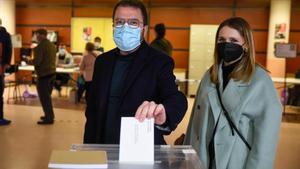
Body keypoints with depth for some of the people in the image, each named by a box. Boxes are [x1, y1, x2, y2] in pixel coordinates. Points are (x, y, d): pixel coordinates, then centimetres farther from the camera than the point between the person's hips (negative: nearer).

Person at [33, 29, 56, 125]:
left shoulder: (40, 46, -16)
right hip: (52, 73, 9)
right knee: (47, 96, 19)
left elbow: (36, 62, -19)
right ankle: (49, 115, 27)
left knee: (44, 97, -1)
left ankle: (49, 118, 2)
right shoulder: (52, 45, 10)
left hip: (44, 74, -9)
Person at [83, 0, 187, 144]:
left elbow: (176, 99, -28)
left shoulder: (160, 62, -12)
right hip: (103, 150, 4)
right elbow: (92, 110, 9)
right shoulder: (102, 61, 4)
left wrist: (164, 114, -51)